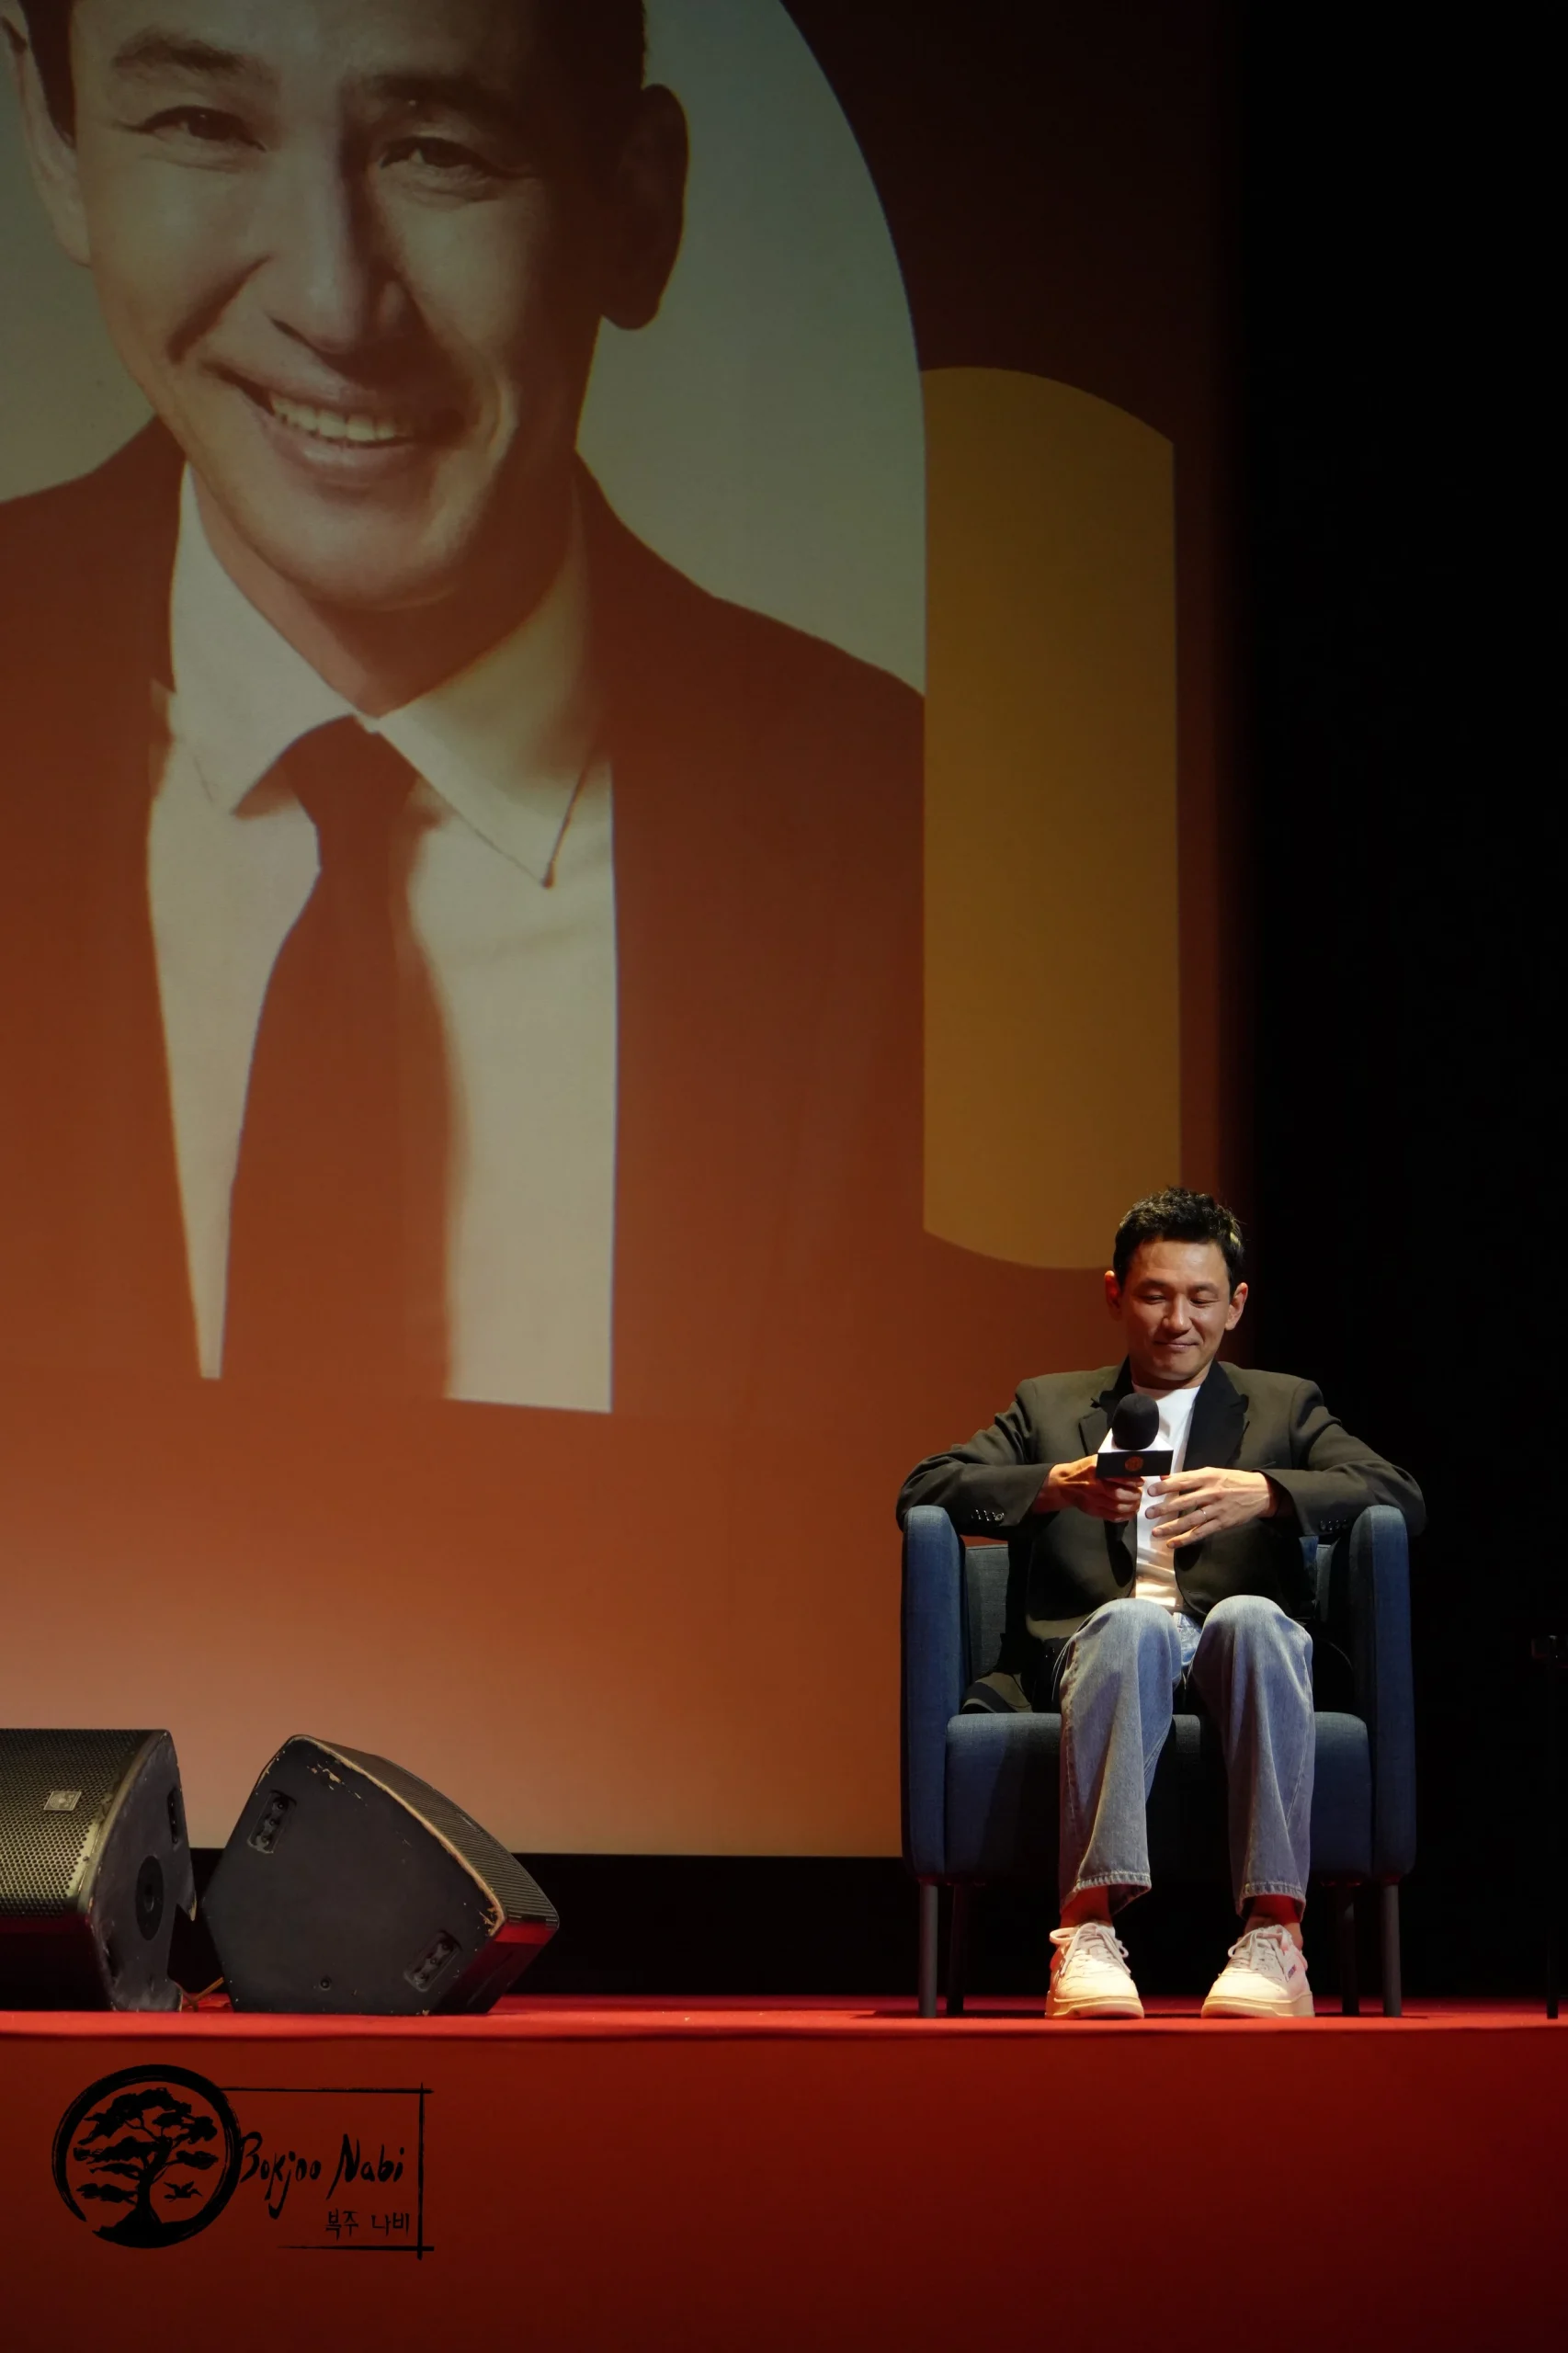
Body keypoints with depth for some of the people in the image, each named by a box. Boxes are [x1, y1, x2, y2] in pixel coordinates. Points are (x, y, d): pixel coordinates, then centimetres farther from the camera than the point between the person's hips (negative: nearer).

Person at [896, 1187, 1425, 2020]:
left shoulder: (1283, 1407, 25)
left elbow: (1399, 1496, 6)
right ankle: (1088, 1928, -45)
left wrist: (1262, 1494, -14)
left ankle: (1272, 1935, -41)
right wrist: (1053, 1486, -11)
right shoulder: (1048, 1406, 26)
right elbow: (923, 1490, 9)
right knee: (1134, 1620, -36)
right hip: (1097, 1646, 0)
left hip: (1232, 1655, 0)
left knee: (1252, 1616, -35)